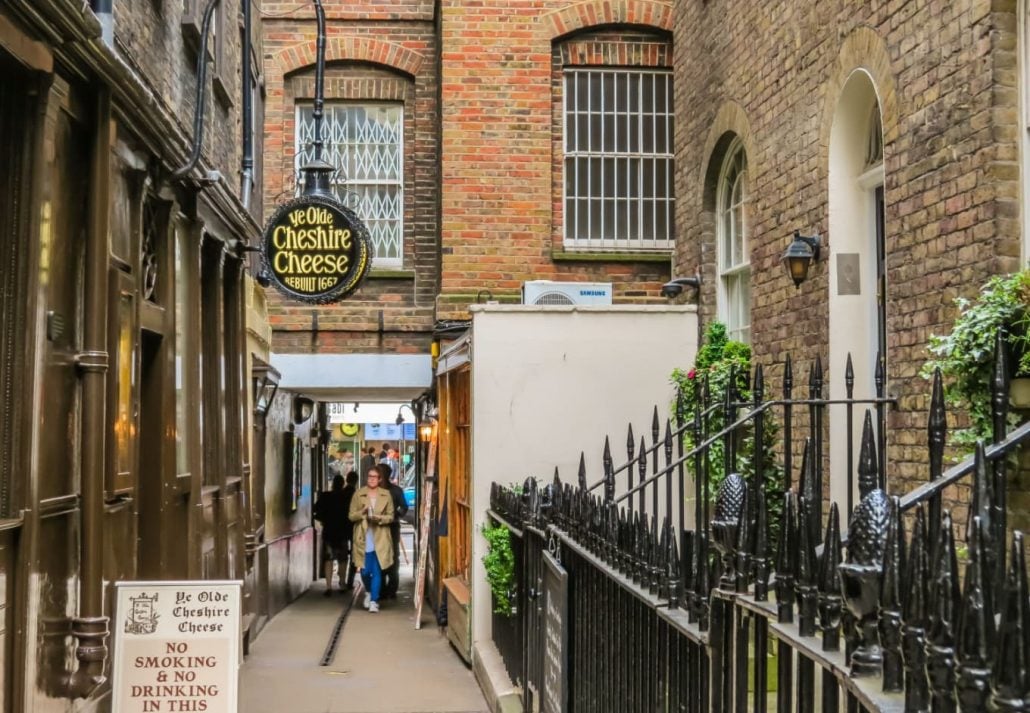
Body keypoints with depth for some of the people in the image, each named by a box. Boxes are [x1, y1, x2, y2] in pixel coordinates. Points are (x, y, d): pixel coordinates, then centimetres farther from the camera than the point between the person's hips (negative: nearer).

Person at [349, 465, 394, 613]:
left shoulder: (386, 495, 4)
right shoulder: (358, 495, 3)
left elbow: (390, 516, 5)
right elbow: (351, 516, 2)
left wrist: (379, 518, -14)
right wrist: (362, 512, -17)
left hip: (379, 539, 0)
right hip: (363, 538, 0)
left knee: (377, 571, -4)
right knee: (365, 571, 3)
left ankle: (374, 601, 2)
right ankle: (369, 593, 32)